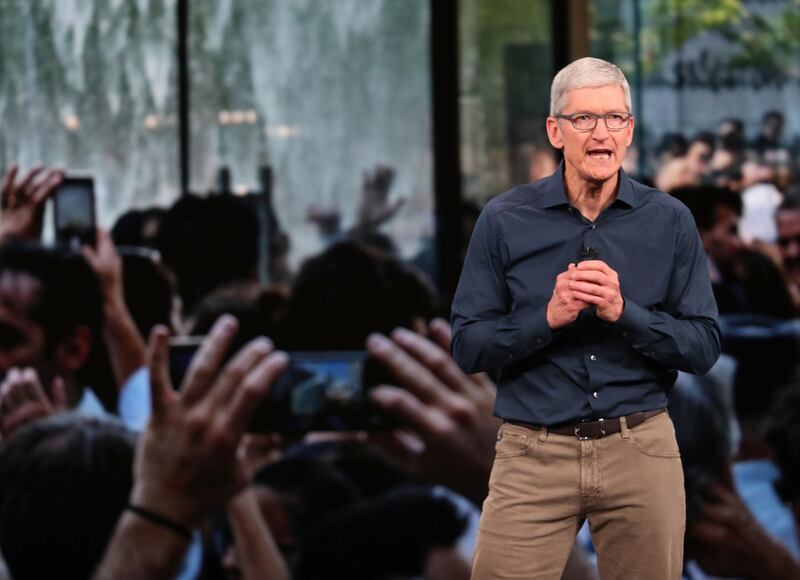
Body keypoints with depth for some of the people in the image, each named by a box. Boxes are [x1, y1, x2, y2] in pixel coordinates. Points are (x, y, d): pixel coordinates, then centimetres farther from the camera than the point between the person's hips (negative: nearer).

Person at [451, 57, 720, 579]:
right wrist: (549, 318, -18)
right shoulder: (504, 221, -1)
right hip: (534, 454, -1)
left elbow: (705, 346, -1)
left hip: (642, 451, 1)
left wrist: (623, 312, -16)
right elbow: (468, 347, -2)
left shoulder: (670, 221, 1)